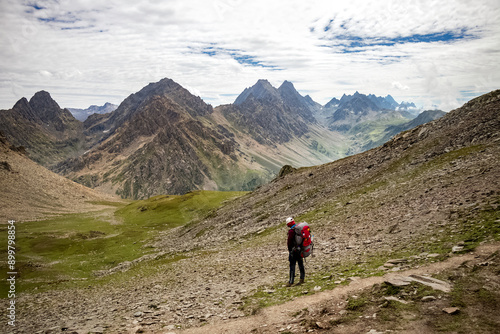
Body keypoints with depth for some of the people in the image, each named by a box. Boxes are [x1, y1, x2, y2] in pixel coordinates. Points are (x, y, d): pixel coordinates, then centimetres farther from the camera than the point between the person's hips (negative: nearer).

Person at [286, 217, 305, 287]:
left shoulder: (291, 231, -19)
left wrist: (289, 250, -4)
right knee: (300, 263, 17)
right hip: (301, 249, 7)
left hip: (294, 250, -7)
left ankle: (291, 281, -1)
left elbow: (289, 242, -16)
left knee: (292, 265, -3)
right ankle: (302, 278, 25)